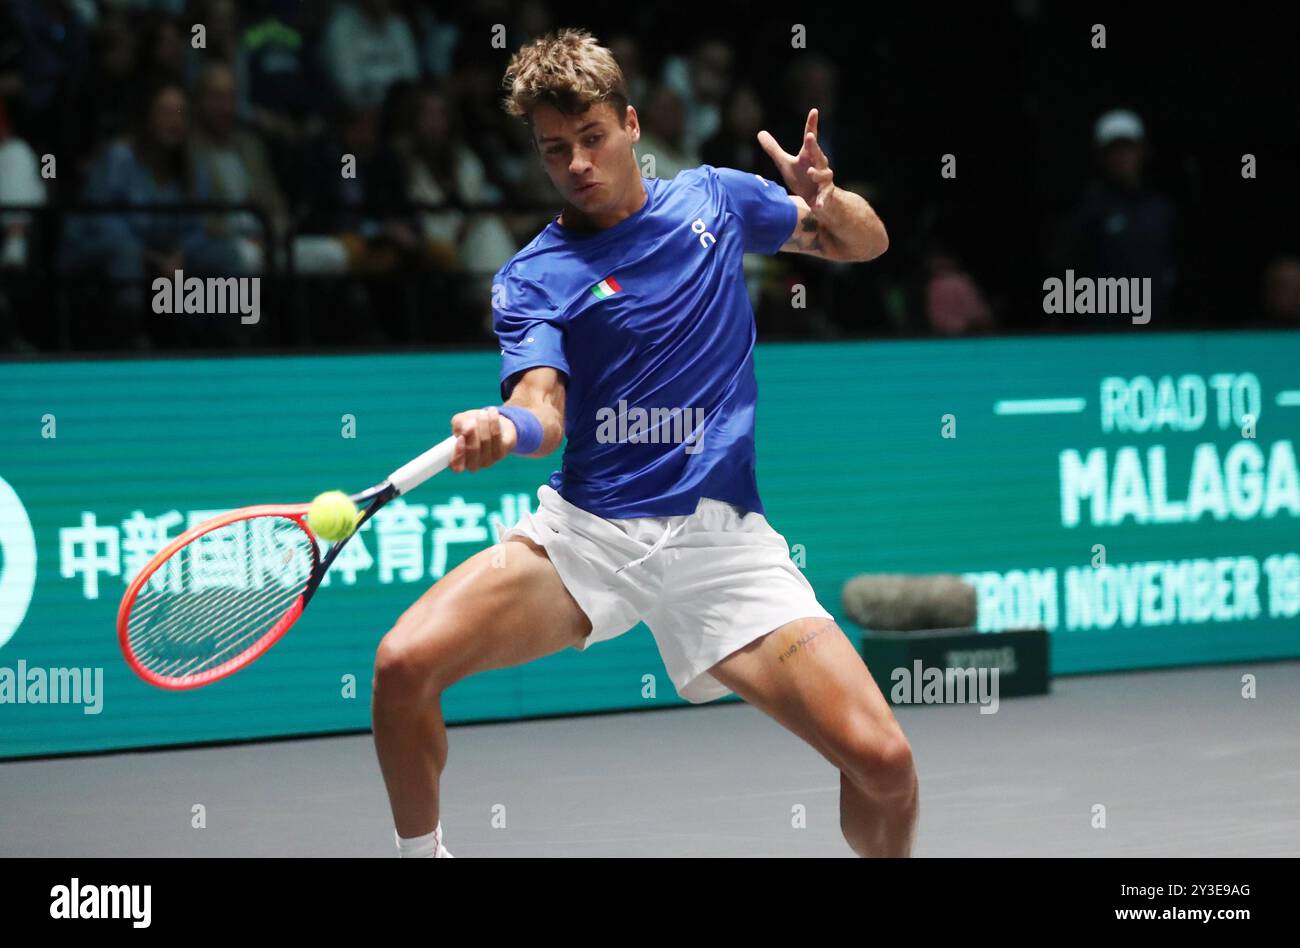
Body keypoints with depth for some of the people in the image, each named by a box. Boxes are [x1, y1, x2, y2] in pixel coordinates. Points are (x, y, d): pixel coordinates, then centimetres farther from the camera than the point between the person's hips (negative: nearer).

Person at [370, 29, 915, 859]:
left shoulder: (714, 198, 11)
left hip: (721, 534, 0)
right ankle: (423, 856, 4)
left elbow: (865, 243, 21)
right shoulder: (534, 278, 2)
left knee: (883, 763, -16)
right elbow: (545, 410, -13)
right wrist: (502, 430, -38)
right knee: (403, 665, -22)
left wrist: (823, 198, -3)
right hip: (585, 530, 0)